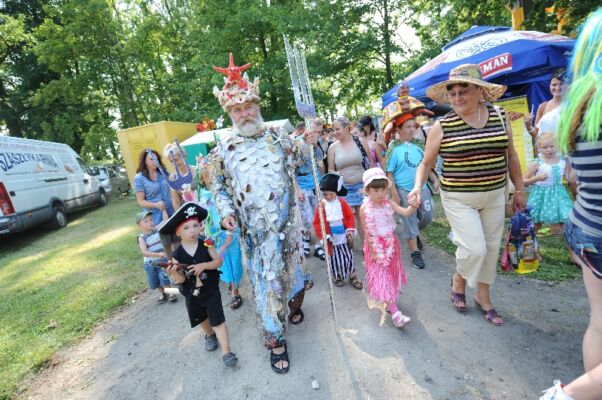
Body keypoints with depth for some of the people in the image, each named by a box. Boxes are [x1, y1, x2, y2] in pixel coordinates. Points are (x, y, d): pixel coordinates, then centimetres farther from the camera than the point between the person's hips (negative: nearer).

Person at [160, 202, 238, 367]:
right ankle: (210, 335, 55)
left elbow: (219, 261, -17)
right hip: (191, 294, 3)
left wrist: (204, 265, -31)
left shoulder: (205, 245, -17)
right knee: (201, 319, 26)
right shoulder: (177, 254, -15)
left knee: (218, 321, -7)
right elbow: (181, 279, -15)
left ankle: (226, 352, 3)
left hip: (211, 290, -3)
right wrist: (174, 273, -36)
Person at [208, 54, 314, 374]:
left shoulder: (276, 136, 4)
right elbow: (218, 185, 8)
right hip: (255, 231, -1)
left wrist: (309, 144, -2)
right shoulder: (223, 147, 1)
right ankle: (275, 339, 24)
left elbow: (297, 160, 16)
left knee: (294, 268, 18)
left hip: (288, 222, 2)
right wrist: (226, 211, -7)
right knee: (265, 280, 5)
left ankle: (294, 306, 50)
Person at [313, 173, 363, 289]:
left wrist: (350, 230, -9)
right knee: (334, 259, 10)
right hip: (331, 239, -1)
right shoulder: (321, 206, -11)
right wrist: (323, 236, -15)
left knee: (349, 257, 12)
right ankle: (337, 277, 31)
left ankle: (352, 276, 30)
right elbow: (316, 223, -8)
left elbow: (350, 216, 1)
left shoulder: (342, 203, -5)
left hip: (344, 237, 2)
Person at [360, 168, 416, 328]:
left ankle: (388, 302, 40)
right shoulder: (365, 209, -16)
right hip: (376, 247, -5)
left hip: (390, 244, 5)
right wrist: (373, 251, -12)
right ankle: (395, 313, -3)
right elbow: (366, 232, -12)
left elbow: (406, 212, -17)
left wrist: (413, 206, -38)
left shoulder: (388, 204, -6)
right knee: (382, 277, -3)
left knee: (391, 274, 18)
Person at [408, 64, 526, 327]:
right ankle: (458, 280, 25)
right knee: (474, 248, -9)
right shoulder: (442, 126, -9)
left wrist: (519, 190, 12)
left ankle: (483, 297, 34)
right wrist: (418, 187, -17)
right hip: (458, 199, -4)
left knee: (491, 248, 13)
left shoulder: (500, 117, 1)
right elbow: (426, 162, -1)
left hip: (495, 196, 4)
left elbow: (511, 156, 10)